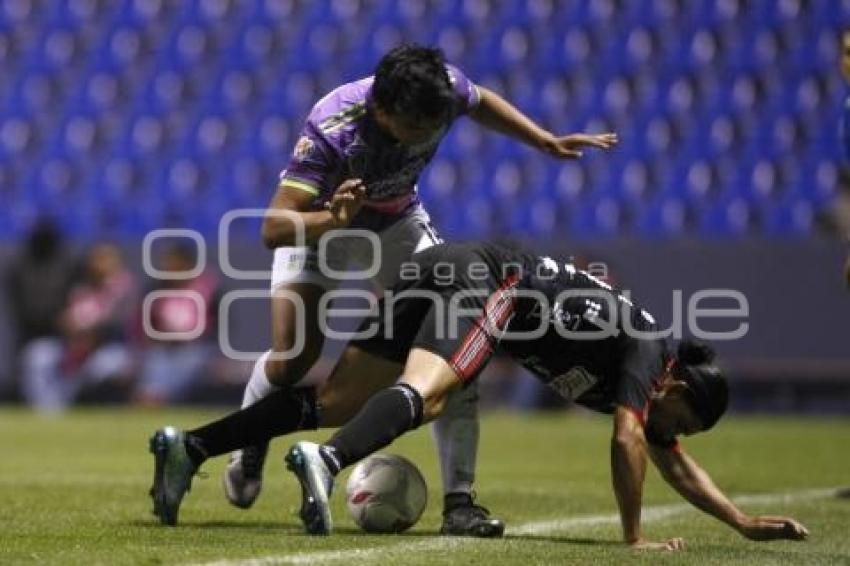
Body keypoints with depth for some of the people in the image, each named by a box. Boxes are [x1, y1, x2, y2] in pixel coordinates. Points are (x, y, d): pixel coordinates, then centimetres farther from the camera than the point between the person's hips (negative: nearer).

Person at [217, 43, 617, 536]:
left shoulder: (445, 88, -28)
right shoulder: (332, 130, -41)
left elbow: (481, 103, 1)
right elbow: (274, 228, -44)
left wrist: (548, 142, 0)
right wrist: (333, 218, -62)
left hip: (396, 224, 4)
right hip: (317, 225, -4)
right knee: (291, 359, -13)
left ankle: (460, 500, -10)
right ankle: (248, 453, 22)